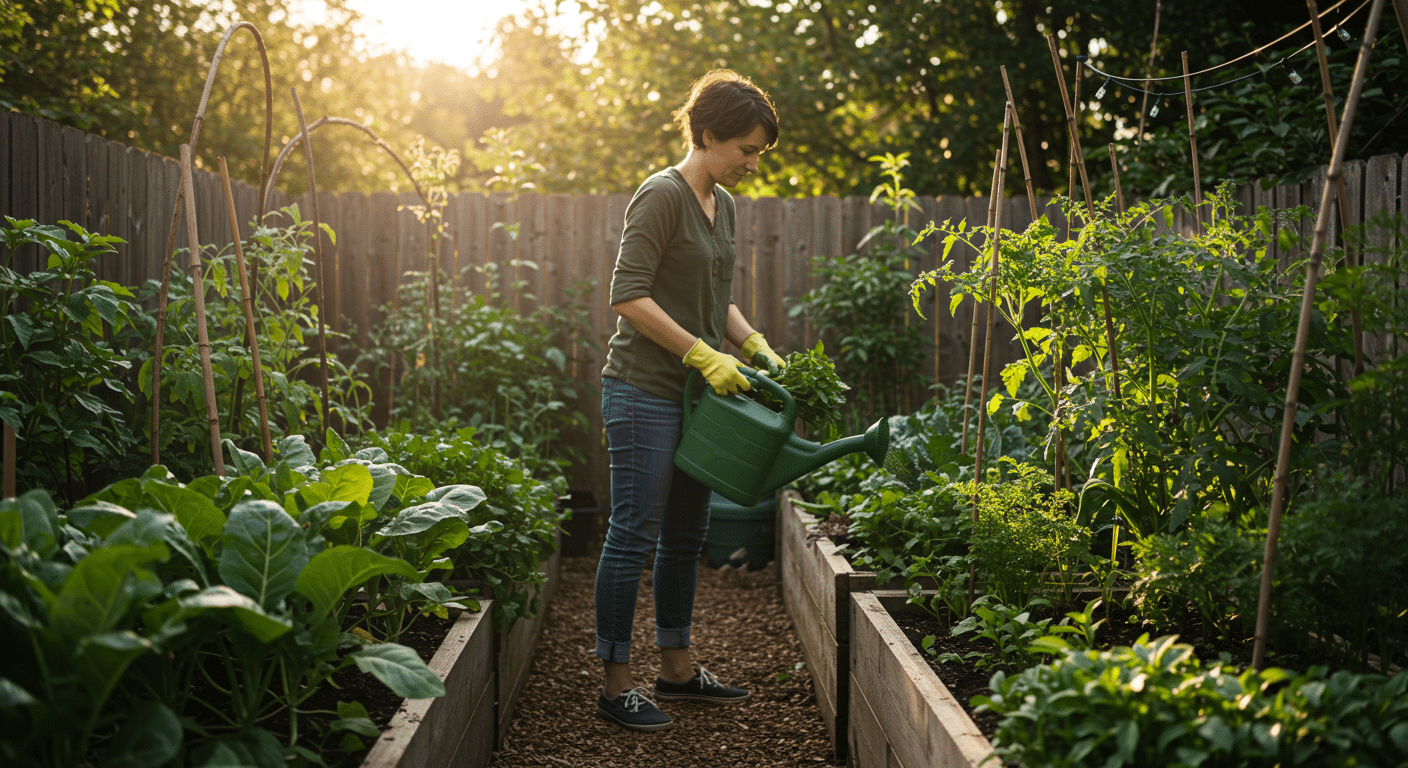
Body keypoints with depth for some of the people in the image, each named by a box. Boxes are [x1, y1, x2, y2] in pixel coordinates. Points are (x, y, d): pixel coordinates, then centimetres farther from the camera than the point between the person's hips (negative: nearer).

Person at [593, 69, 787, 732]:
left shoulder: (723, 206, 14)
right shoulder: (662, 196, -13)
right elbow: (629, 295, -20)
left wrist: (757, 346, 7)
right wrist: (704, 355, -20)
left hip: (695, 394, 9)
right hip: (644, 391, -9)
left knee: (686, 534, 15)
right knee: (635, 534, -3)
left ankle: (676, 668, 27)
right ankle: (617, 683, 6)